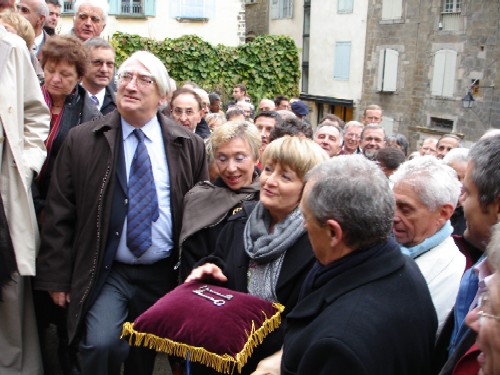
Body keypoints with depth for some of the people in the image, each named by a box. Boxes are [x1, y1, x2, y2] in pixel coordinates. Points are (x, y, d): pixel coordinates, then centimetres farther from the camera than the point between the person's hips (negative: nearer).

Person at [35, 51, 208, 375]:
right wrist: (57, 277, -4)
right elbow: (60, 214, -2)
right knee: (102, 345, -23)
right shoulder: (82, 140, -3)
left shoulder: (190, 146, 0)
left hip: (163, 275, 2)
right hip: (106, 272, -1)